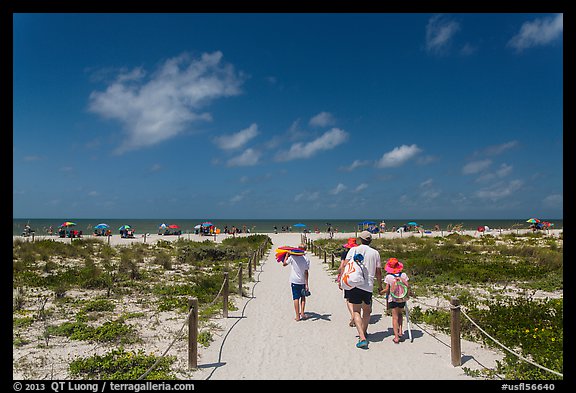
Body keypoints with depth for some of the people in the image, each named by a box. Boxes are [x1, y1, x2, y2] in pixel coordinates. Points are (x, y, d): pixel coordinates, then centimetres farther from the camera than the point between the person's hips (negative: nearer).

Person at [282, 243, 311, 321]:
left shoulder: (292, 257, -8)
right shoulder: (306, 259, -6)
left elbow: (284, 264, 5)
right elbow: (306, 272, -7)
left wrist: (287, 255, 15)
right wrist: (306, 284, -5)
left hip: (294, 281, -1)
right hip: (303, 281, 1)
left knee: (296, 298, 4)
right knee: (303, 297, 20)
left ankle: (297, 316, 3)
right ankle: (302, 313, 12)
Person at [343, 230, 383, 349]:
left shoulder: (354, 250, 2)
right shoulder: (375, 253, 9)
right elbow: (378, 272, 13)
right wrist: (380, 286, 24)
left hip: (355, 284, -2)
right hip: (369, 286, 2)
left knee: (356, 312, 0)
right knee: (366, 311, 22)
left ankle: (362, 338, -12)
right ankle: (364, 333, 30)